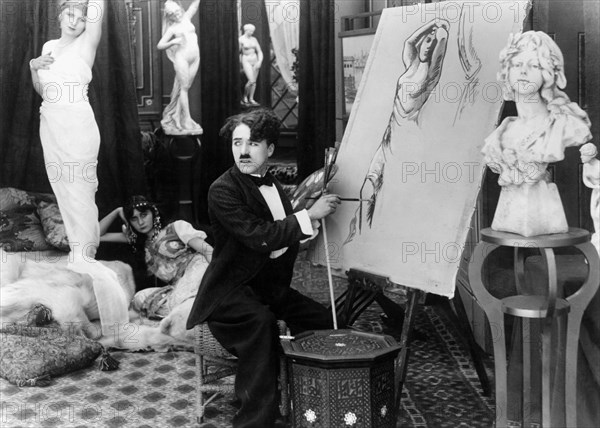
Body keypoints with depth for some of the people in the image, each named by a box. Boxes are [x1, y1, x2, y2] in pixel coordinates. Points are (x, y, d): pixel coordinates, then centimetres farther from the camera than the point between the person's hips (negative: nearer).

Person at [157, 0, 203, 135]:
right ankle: (187, 120, -9)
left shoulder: (186, 18, 12)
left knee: (186, 87, 7)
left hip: (195, 58, 5)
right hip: (182, 57, -5)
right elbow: (159, 45, -5)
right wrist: (173, 42, -17)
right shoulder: (172, 29, 0)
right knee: (184, 87, -7)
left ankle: (176, 115, 15)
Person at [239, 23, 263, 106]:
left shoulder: (254, 39, 6)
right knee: (251, 81, -17)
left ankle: (251, 99, 9)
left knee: (254, 81, 2)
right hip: (246, 61, -5)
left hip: (255, 61, 5)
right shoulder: (241, 39, -8)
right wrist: (240, 64, 0)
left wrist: (260, 61, -6)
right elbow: (238, 52, -3)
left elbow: (259, 51, 8)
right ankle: (244, 98, 1)